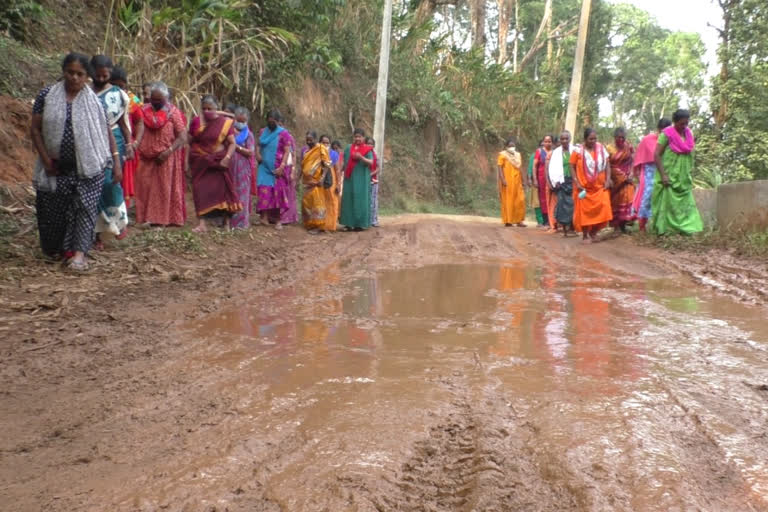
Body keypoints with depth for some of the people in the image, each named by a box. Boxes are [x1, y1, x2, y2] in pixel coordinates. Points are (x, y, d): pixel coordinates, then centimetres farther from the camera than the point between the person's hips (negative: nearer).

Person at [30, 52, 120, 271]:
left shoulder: (94, 101, 3)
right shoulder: (47, 96, 2)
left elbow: (107, 132, 6)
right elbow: (35, 129, 2)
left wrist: (116, 162, 0)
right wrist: (46, 159, -6)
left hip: (88, 167, -1)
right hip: (57, 168, 1)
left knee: (85, 208, -9)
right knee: (53, 211, 8)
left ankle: (79, 252, -9)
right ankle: (54, 249, 28)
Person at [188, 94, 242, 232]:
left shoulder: (225, 122, -6)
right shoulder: (196, 121, 0)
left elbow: (232, 143, -6)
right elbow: (190, 141, 10)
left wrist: (226, 158, -19)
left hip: (218, 163, -1)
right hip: (200, 163, 1)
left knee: (221, 190, 5)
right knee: (201, 191, -4)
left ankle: (225, 221, 21)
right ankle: (202, 224, -6)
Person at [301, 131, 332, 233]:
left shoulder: (321, 148, -6)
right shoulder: (307, 150, 16)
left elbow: (327, 165, -12)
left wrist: (322, 178, -22)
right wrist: (300, 178, 20)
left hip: (316, 181, -8)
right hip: (308, 181, 8)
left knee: (316, 202, -8)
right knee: (307, 201, 10)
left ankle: (318, 225, -7)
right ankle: (309, 224, 20)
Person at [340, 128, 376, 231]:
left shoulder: (367, 149, 0)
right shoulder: (348, 149, 13)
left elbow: (371, 162, -12)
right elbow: (344, 162, 18)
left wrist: (361, 157, -27)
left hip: (361, 179, -4)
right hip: (350, 178, 4)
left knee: (360, 200, -3)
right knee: (348, 200, 2)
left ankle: (360, 224, 0)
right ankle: (349, 223, 6)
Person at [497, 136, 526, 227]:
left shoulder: (517, 155, 16)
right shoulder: (502, 155, -1)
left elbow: (519, 168, 18)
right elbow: (500, 168, -7)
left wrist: (524, 180, 13)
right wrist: (502, 179, -18)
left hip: (517, 182, 5)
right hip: (507, 182, -5)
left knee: (519, 201, 0)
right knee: (507, 201, -2)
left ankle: (518, 220, 5)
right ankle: (508, 221, 3)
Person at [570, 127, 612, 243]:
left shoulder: (601, 149, 4)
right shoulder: (578, 150, -4)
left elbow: (607, 164, 10)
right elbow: (572, 167, -2)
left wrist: (608, 180, 0)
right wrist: (577, 183, -10)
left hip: (600, 187, 2)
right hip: (584, 188, -2)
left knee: (602, 210, -7)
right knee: (584, 211, 2)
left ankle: (593, 232, 12)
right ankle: (585, 235, 16)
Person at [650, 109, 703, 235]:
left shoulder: (688, 133, 9)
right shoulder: (667, 134, -10)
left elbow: (690, 154, 17)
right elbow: (656, 155, -13)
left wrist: (689, 174, 13)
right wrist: (663, 175, -19)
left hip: (683, 177, 6)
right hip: (669, 176, -6)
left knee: (686, 203, 3)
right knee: (667, 202, -2)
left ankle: (686, 227, 6)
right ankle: (663, 229, 3)